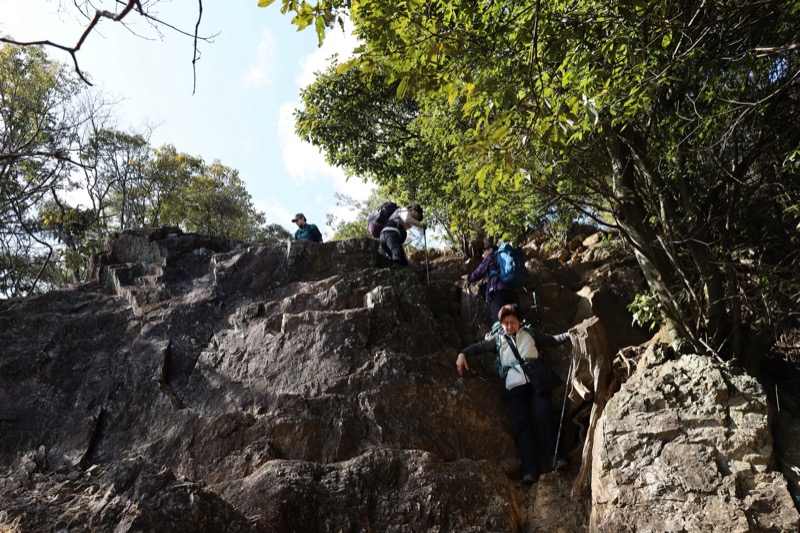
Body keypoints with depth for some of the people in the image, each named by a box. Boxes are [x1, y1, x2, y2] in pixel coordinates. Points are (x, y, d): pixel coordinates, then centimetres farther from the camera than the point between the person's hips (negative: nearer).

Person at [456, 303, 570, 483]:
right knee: (522, 423, -9)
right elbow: (479, 346, 12)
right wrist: (463, 354, -5)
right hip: (515, 385, 0)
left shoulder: (530, 334, 19)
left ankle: (552, 456, -2)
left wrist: (570, 334, 8)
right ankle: (530, 468, -13)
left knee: (545, 414, -12)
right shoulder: (497, 340, 19)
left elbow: (553, 340, 21)